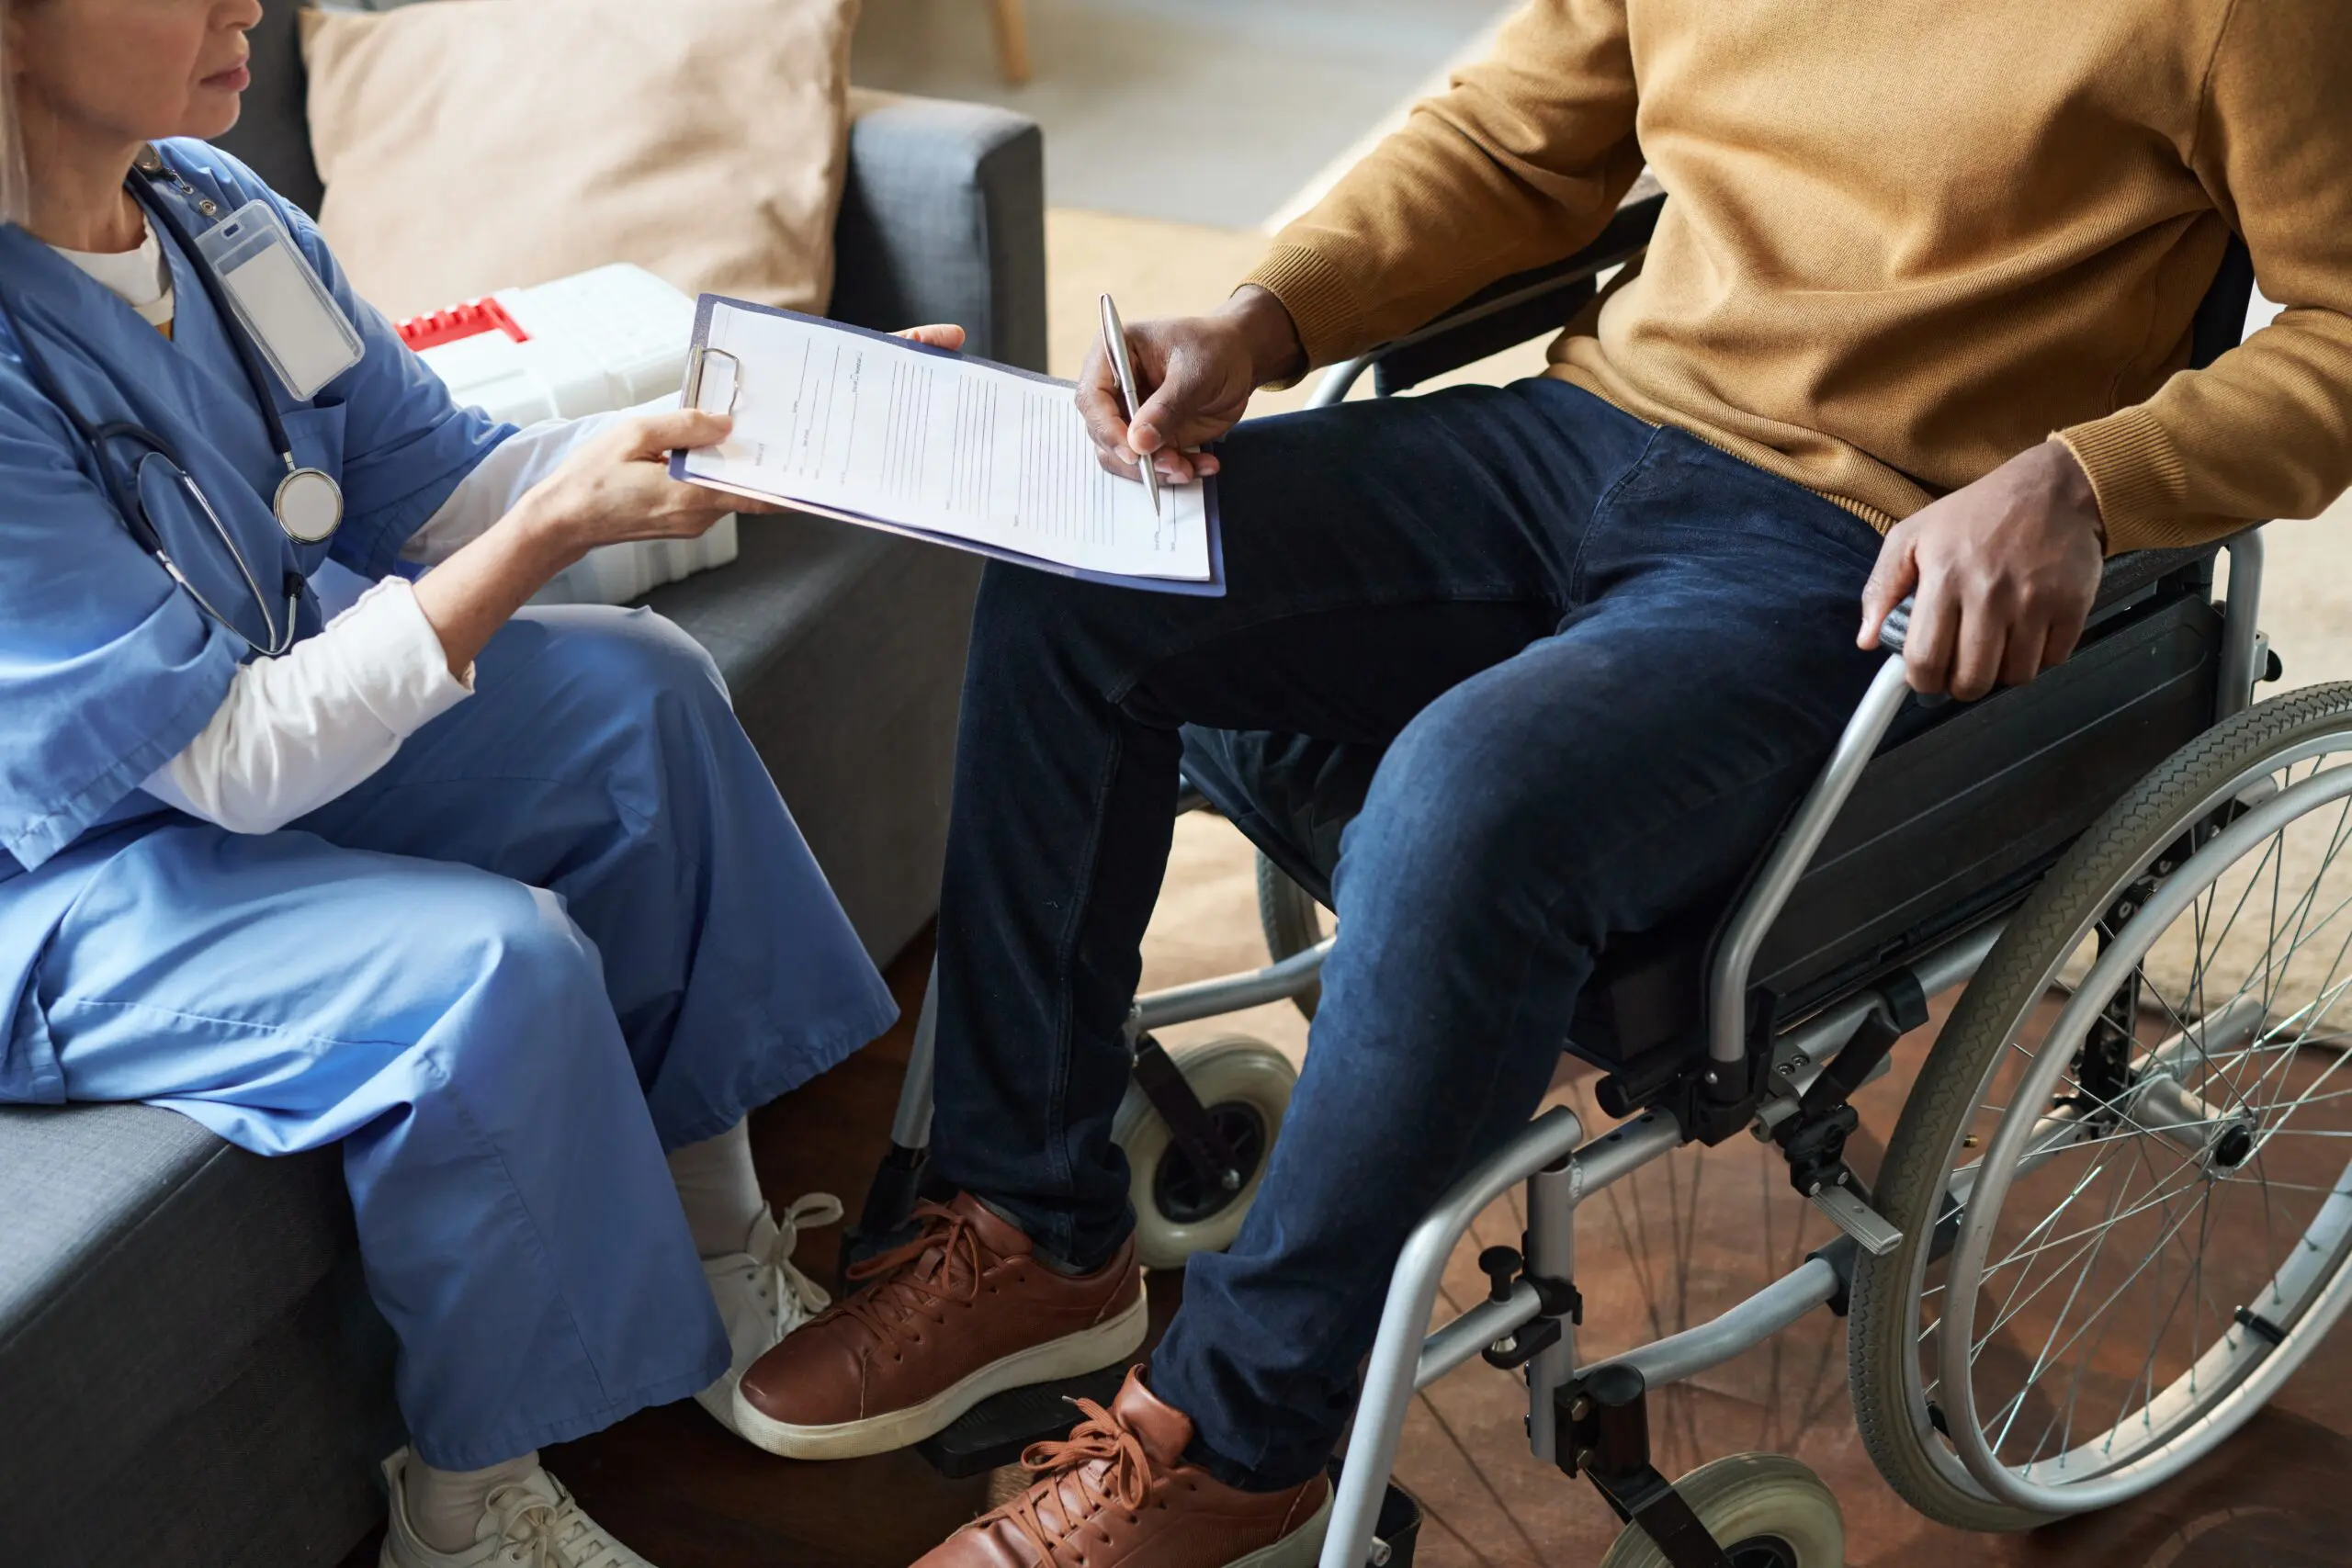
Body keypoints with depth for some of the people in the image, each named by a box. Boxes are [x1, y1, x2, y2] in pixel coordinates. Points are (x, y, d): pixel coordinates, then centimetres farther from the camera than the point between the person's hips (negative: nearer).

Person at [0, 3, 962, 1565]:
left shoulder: (210, 205, -6)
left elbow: (438, 480, 3)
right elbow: (234, 764, -28)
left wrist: (751, 425, -8)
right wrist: (554, 529, -29)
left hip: (261, 739, 9)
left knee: (638, 685, -1)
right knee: (494, 965, -27)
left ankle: (714, 1244, 8)